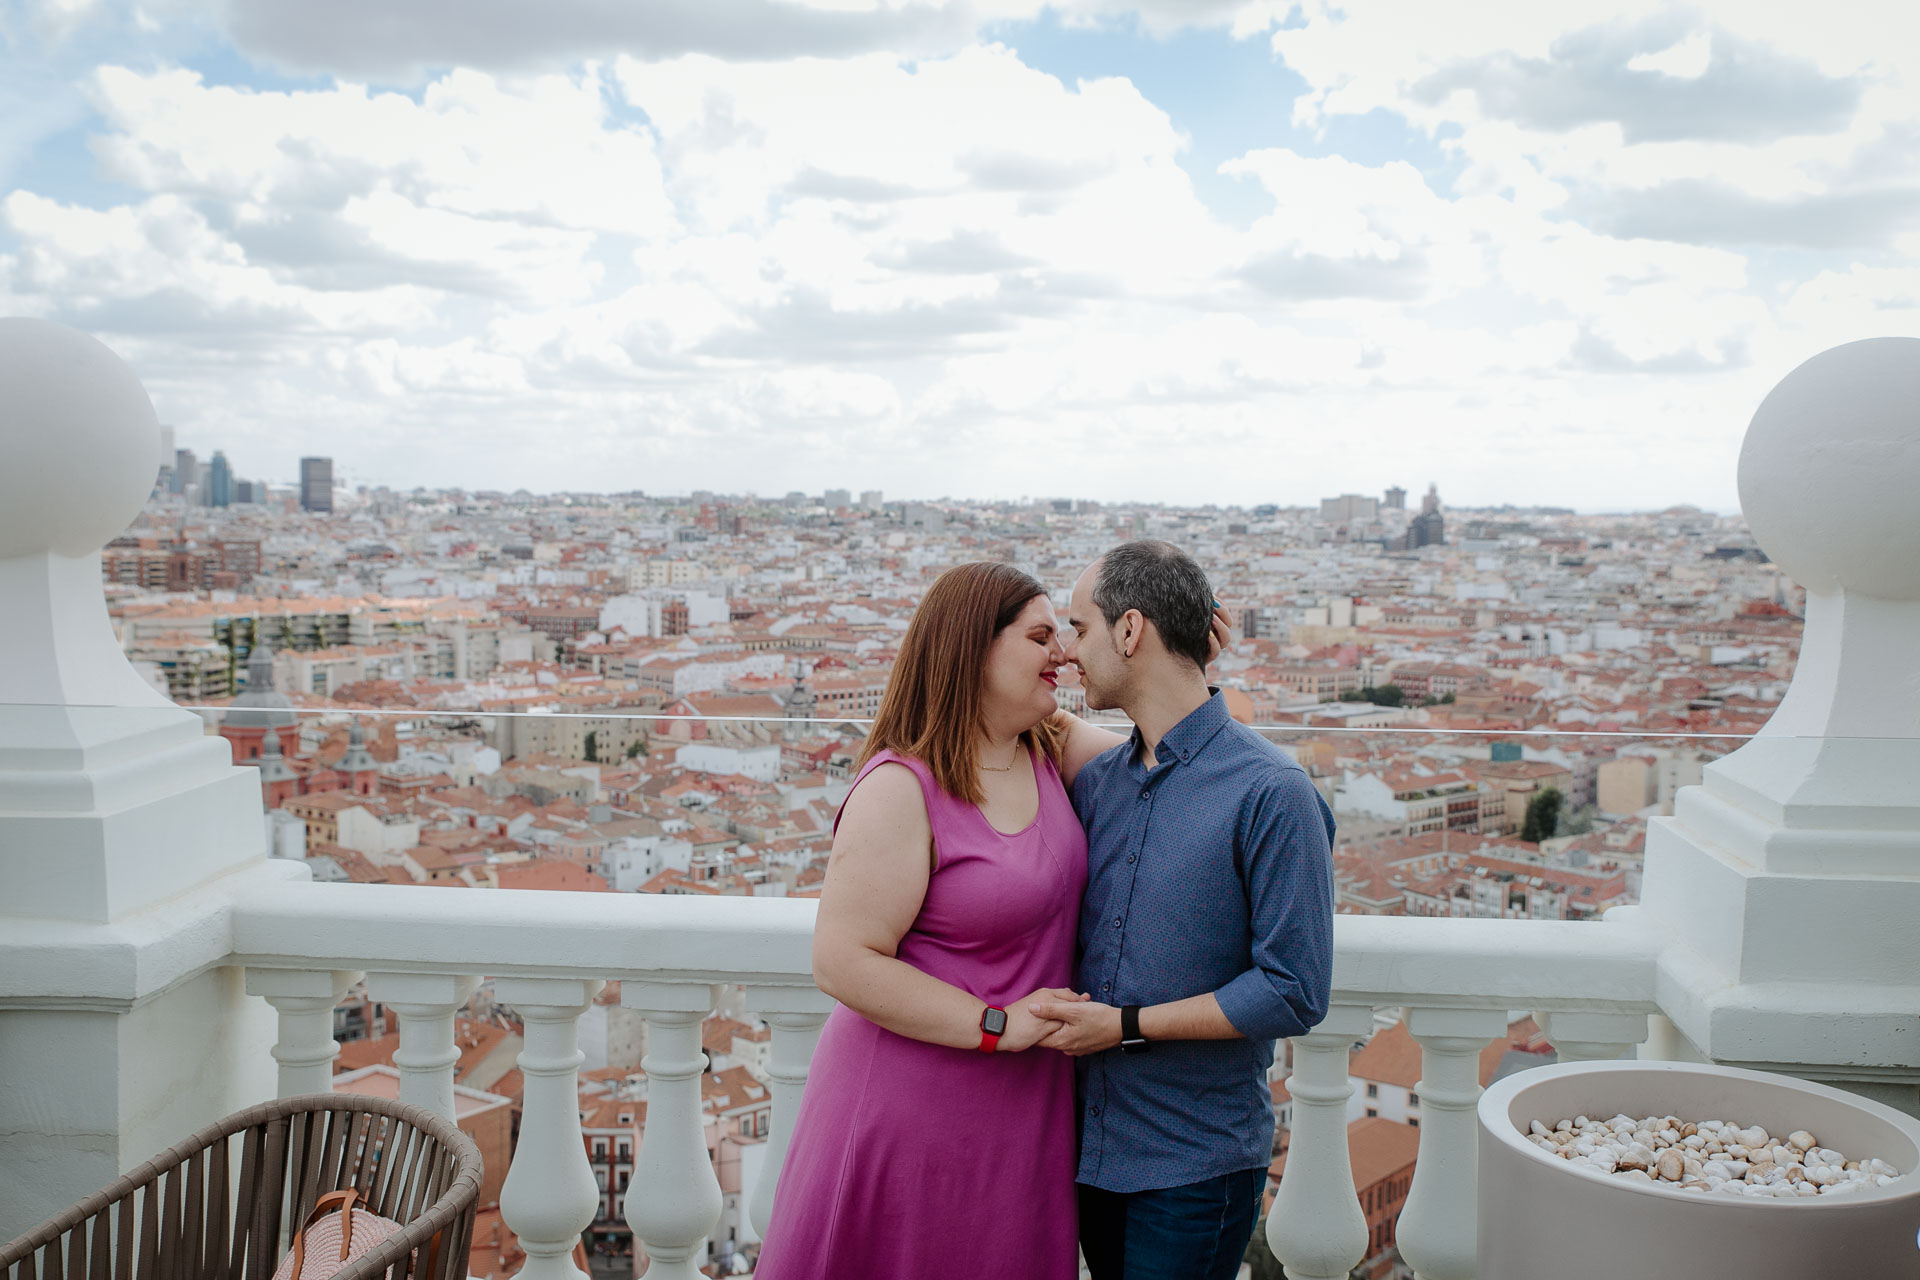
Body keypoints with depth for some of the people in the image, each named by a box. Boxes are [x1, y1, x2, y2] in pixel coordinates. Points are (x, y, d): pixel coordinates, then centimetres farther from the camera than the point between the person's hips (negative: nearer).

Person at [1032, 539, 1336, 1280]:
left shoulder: (1270, 793, -16)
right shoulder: (1097, 778, 4)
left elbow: (1294, 993, -17)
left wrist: (1126, 1025, -16)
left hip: (1196, 1166, -6)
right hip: (1091, 1145, 6)